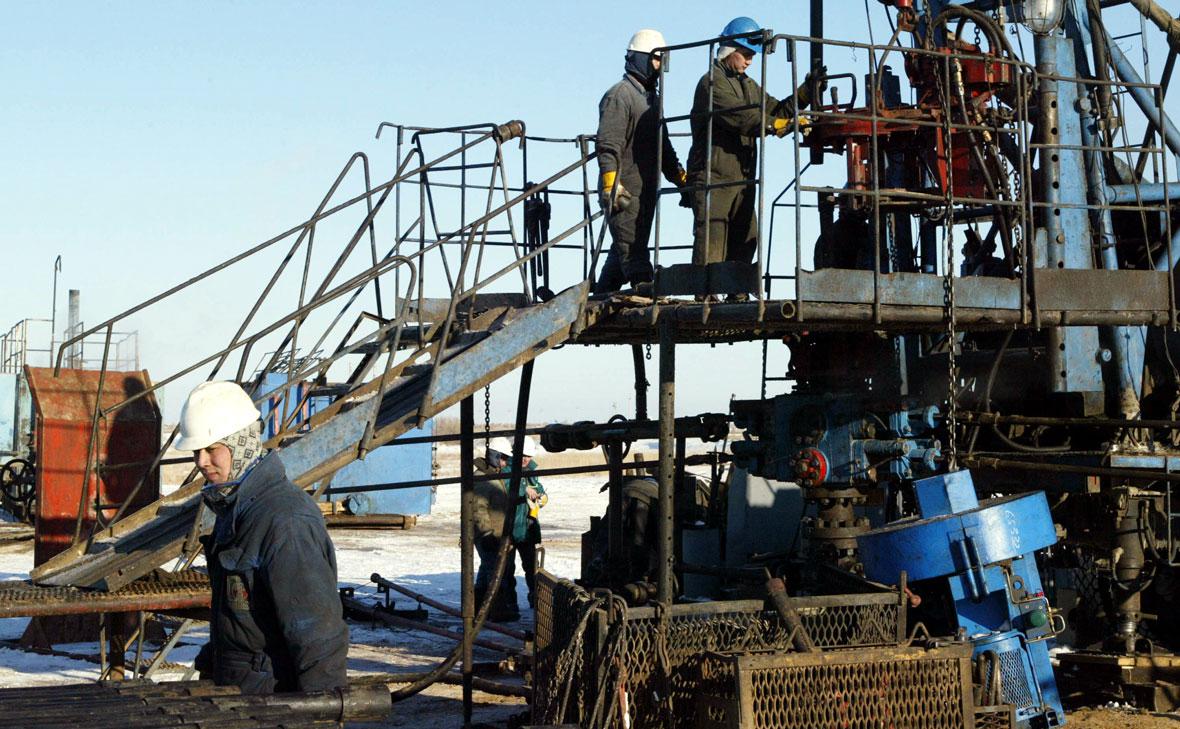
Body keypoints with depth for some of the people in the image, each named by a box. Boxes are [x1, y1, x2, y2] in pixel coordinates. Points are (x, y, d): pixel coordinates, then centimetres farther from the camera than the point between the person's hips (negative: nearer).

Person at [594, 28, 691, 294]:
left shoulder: (652, 99, 22)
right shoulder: (619, 95, -8)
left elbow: (663, 147, 30)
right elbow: (607, 145, -16)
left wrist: (682, 180, 23)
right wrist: (611, 186, -23)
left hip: (646, 192, 9)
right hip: (623, 192, -9)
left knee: (623, 252, 12)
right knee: (633, 252, -12)